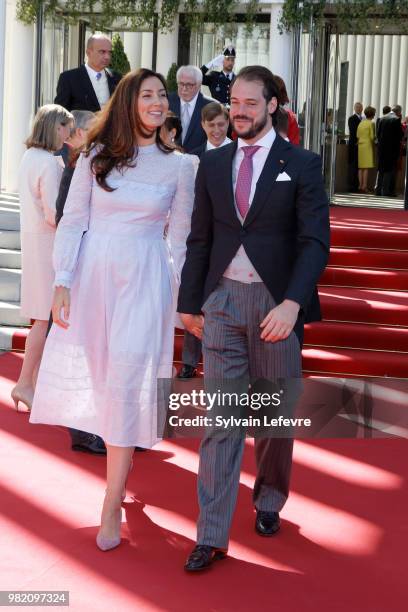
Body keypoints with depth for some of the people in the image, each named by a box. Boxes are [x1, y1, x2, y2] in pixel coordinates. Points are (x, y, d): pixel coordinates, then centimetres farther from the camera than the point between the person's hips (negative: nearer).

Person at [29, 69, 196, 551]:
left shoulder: (178, 165, 2)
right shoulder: (96, 156, 2)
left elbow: (180, 238, 6)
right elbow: (73, 221, 2)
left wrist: (181, 299, 5)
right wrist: (62, 283, -5)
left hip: (144, 279, -2)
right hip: (92, 273, 2)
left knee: (126, 384, -6)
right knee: (93, 376, 8)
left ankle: (112, 505, 1)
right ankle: (119, 459, 34)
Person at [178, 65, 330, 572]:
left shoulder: (301, 164, -3)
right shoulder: (213, 164, 8)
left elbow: (315, 241, -10)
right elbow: (199, 240, 12)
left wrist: (291, 303, -22)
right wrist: (189, 302, 9)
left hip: (276, 302, -2)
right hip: (222, 300, 2)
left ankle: (269, 501, 35)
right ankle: (211, 535, 3)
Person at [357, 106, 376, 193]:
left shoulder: (361, 123, 10)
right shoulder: (371, 123, -8)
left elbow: (357, 136, 9)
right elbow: (372, 137, -9)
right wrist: (373, 143, 8)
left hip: (360, 146, 6)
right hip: (368, 146, -6)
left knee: (361, 167, 8)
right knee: (366, 167, -6)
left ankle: (360, 185, 8)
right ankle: (364, 186, -9)